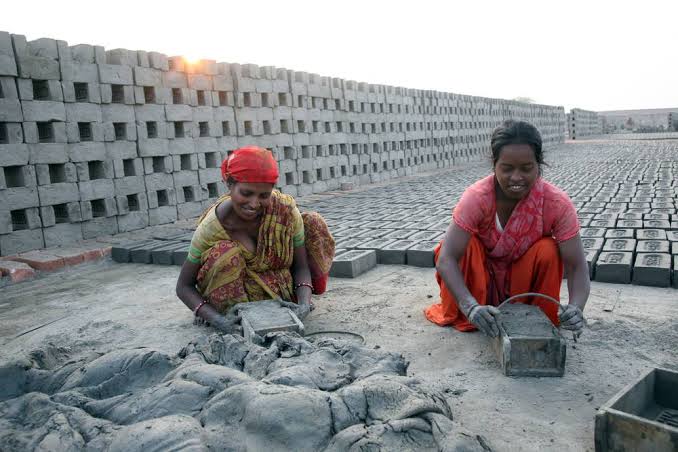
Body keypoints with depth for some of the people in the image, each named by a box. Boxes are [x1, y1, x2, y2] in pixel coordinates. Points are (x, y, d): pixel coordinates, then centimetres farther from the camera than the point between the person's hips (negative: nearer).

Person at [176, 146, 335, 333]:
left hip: (281, 285, 3)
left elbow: (301, 265, -15)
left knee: (313, 222, -13)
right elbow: (184, 286, -21)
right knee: (225, 254, -35)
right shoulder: (211, 227, -29)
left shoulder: (285, 209, -24)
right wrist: (217, 319, -38)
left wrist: (303, 305, -34)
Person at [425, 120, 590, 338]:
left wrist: (575, 308, -47)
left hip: (524, 278, 1)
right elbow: (446, 259, -37)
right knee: (464, 244, -30)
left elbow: (577, 266, -26)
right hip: (483, 275, -1)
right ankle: (460, 316, -10)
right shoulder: (477, 197, -30)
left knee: (547, 250, -29)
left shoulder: (557, 203, -25)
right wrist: (471, 306, -51)